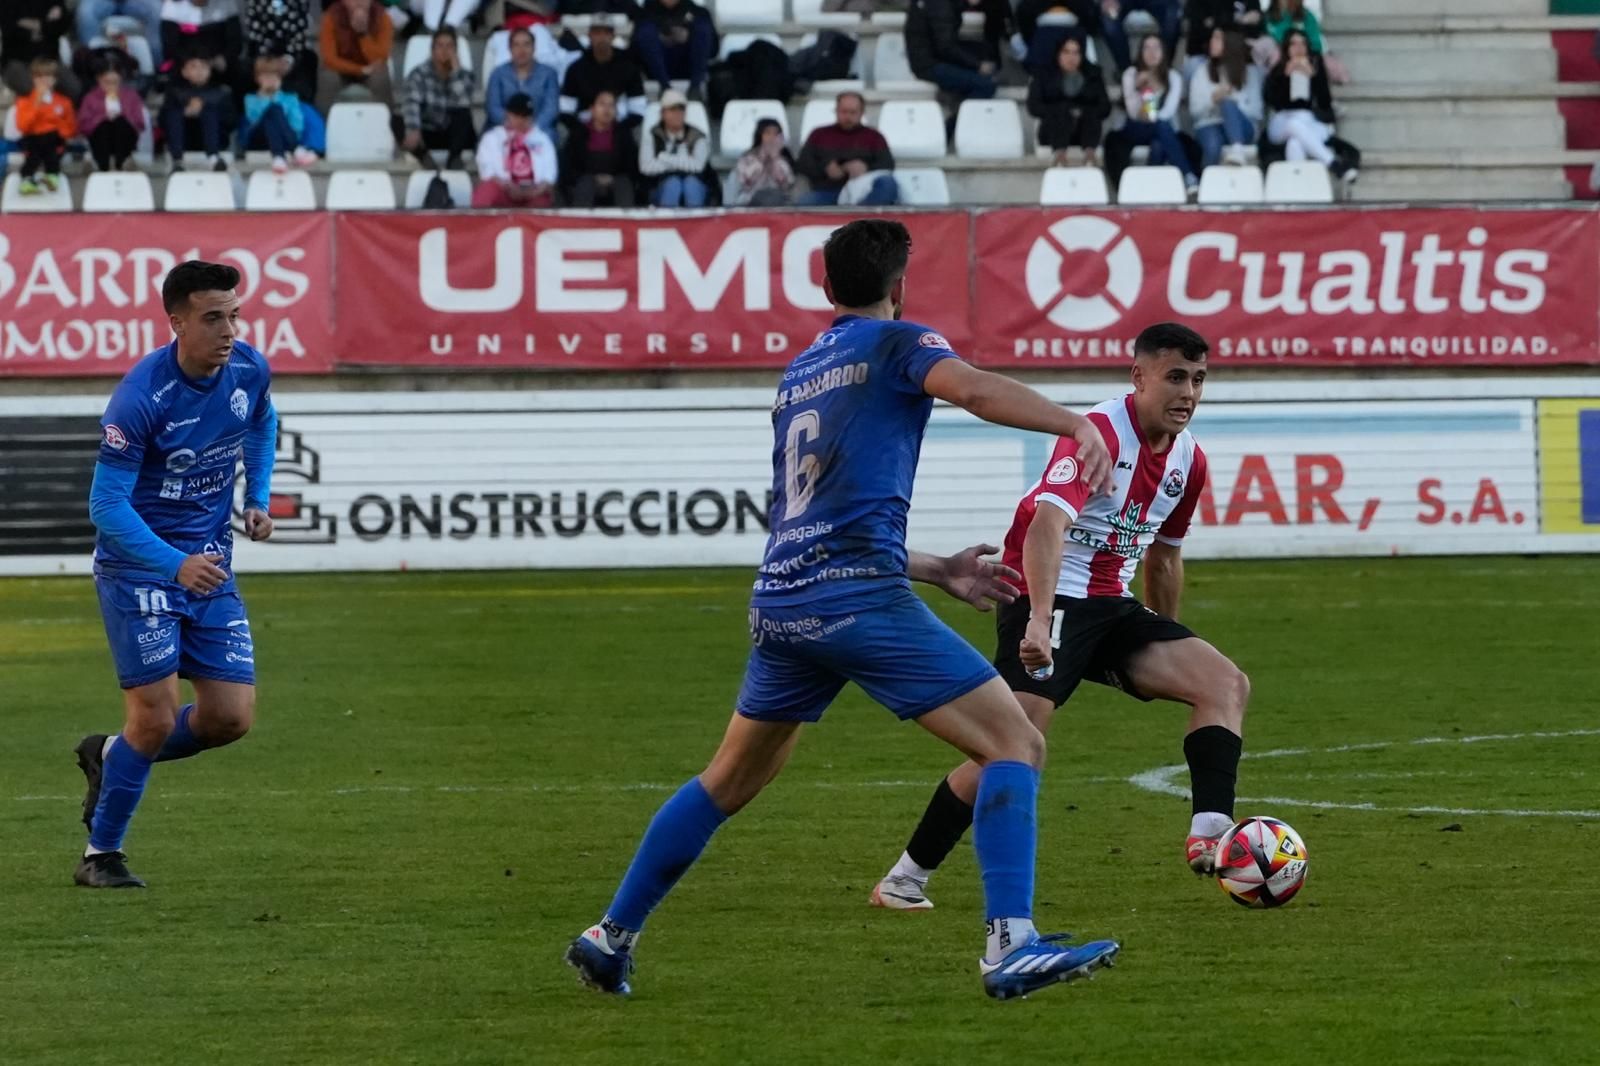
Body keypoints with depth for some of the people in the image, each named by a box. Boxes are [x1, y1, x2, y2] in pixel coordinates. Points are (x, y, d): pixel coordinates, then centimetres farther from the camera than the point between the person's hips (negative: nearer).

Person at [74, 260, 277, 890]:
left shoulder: (249, 370, -5)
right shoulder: (140, 398, -24)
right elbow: (106, 505, -23)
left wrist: (258, 497, 9)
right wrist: (176, 565, -34)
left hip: (210, 567, 6)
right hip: (137, 565, -6)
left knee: (231, 718, -1)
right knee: (155, 718, -11)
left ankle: (110, 756, 26)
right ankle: (100, 856, 9)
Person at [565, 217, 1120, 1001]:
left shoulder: (797, 375, 24)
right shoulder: (896, 343, 3)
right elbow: (970, 387, -20)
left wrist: (937, 572, 31)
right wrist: (1074, 424, -27)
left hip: (780, 603, 7)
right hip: (860, 600, -7)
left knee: (729, 781, 24)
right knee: (1015, 742, -6)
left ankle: (611, 937, 27)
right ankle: (1011, 946, -19)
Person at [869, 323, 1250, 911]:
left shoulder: (1188, 459, 8)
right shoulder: (1099, 433, -18)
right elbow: (1047, 523, -32)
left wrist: (1166, 656, 33)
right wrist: (1039, 619, -45)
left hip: (1113, 607, 8)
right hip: (1050, 600, -8)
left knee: (1227, 684, -8)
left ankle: (1208, 838, -18)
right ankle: (904, 878, -6)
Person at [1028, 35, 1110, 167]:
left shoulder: (1093, 75, 14)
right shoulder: (1044, 76, 11)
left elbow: (1105, 107, 4)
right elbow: (1034, 107, -2)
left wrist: (1082, 112, -15)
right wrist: (1067, 111, -13)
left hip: (1085, 132, 2)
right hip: (1053, 132, -1)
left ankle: (1090, 153, -53)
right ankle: (1060, 153, -57)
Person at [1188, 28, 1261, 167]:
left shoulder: (1250, 71, 10)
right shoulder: (1202, 71, 12)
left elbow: (1255, 111, 2)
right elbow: (1194, 111, 7)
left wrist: (1227, 104, -14)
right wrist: (1213, 99, -13)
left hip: (1240, 128, -1)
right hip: (1209, 125, 1)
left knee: (1228, 104, -38)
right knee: (1213, 146, -39)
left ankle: (1237, 149, -58)